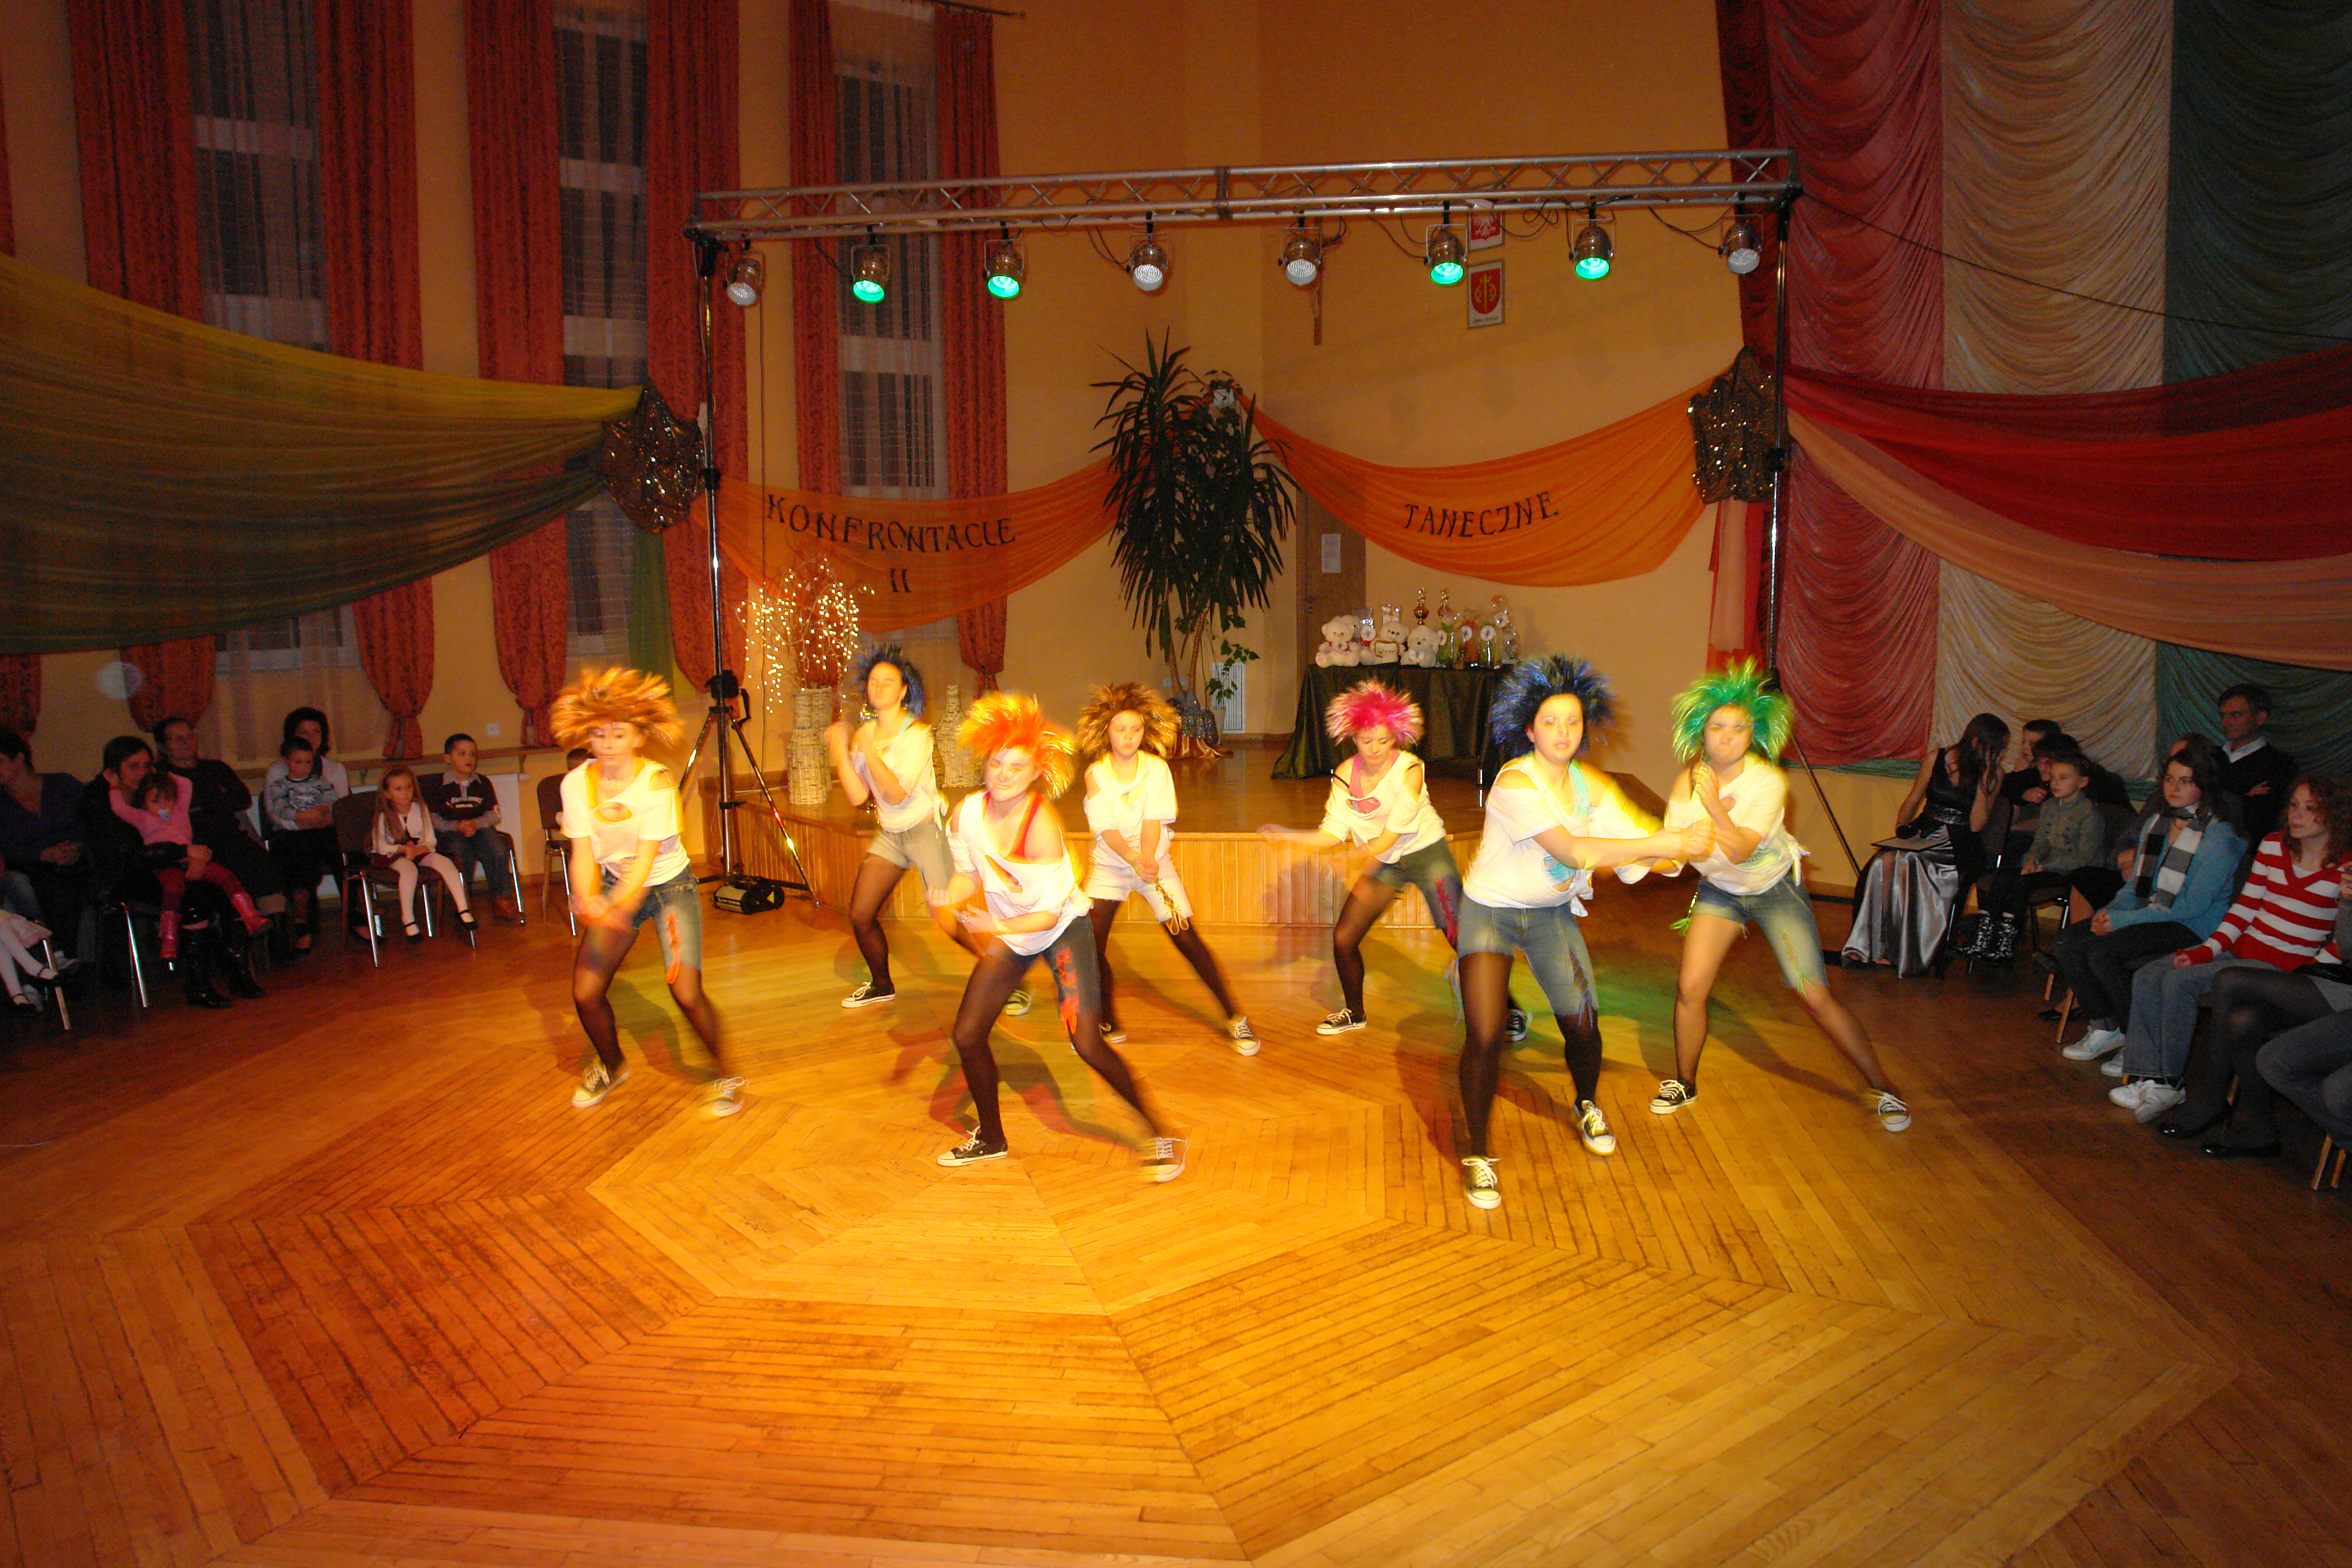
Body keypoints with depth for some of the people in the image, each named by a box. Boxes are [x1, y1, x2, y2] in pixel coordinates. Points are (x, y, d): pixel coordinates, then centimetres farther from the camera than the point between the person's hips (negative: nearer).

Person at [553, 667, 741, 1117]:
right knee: (585, 992, -5)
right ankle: (610, 1065, 27)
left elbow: (646, 858, -25)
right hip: (615, 886, 4)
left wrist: (615, 906, -42)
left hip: (669, 885, -4)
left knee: (686, 992, -18)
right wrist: (588, 901, -32)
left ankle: (723, 1072, 8)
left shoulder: (657, 782, -22)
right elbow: (583, 854, -11)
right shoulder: (577, 783, -10)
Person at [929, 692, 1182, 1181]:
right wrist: (947, 904, -14)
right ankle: (990, 1138, 26)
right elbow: (969, 872, 6)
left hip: (1063, 929, -6)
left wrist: (997, 926, -38)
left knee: (1086, 1041, -16)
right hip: (1006, 933, 6)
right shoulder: (968, 813, -13)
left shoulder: (1041, 823, -29)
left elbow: (1049, 913, -26)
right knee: (967, 1035, 1)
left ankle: (1159, 1135, 2)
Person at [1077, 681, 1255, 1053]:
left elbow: (1153, 821, -17)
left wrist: (1149, 859, -36)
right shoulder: (1096, 774, -9)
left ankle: (1234, 1017, 6)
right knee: (1091, 945, -9)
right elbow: (1107, 829, -18)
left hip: (1155, 862, -1)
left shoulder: (1156, 768, -9)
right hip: (1109, 865, 1)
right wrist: (1133, 859, -36)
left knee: (1187, 939, -6)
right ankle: (1108, 1024, 13)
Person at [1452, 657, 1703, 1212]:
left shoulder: (1592, 786, -5)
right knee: (1484, 1037, -15)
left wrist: (1679, 848, -31)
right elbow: (1574, 851, -35)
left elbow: (1632, 861, -11)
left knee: (1582, 1026, 3)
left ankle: (1587, 1106, 38)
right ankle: (1477, 1155, 6)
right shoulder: (1515, 783, -26)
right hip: (1491, 911, -5)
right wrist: (1663, 844, -34)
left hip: (1553, 913, 5)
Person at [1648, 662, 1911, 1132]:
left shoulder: (1768, 781, -23)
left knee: (1816, 995, -10)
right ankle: (1684, 1084, 15)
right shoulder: (1689, 780, -11)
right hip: (1720, 891, 3)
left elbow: (1741, 851, -32)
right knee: (1689, 988, -9)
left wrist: (1714, 806, -34)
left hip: (1776, 889, -3)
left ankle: (1881, 1088, 7)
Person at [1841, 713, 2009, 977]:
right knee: (1886, 862, -30)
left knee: (1910, 866, -34)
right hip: (1925, 832, 3)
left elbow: (1976, 825, -9)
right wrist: (1902, 825, -5)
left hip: (1961, 844, -2)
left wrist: (1984, 777, -13)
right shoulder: (1936, 759, 3)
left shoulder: (1994, 774, 0)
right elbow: (1914, 799, 14)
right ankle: (1872, 946, -24)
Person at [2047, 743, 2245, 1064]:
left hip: (2192, 930, -8)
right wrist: (2108, 913, -4)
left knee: (2102, 952, -28)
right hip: (2148, 915, 8)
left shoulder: (2219, 836, -13)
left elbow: (2189, 909, -17)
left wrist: (2120, 921, -19)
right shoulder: (2156, 821, 11)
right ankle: (2104, 1027, 2)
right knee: (2064, 943, -10)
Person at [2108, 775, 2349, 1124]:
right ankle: (2150, 1077, -16)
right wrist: (2207, 950, 0)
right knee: (2147, 977, -11)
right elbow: (2245, 906, 11)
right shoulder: (2273, 845, 8)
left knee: (2181, 981, -25)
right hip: (2241, 948, 7)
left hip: (2283, 965, -7)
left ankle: (2169, 1080, -14)